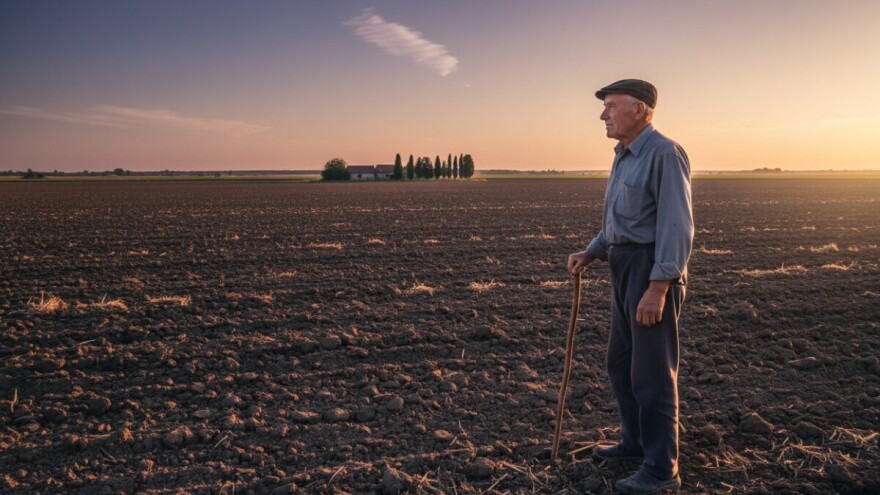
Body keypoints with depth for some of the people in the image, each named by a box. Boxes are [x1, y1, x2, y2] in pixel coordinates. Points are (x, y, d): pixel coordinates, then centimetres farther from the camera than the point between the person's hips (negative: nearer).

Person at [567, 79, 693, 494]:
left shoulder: (664, 153, -14)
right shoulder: (624, 156, 16)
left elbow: (676, 226, -20)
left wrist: (657, 288, -25)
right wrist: (590, 253, 10)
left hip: (654, 270, -10)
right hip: (625, 268, 10)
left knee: (652, 371, -4)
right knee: (621, 362, 17)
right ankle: (636, 440, 33)